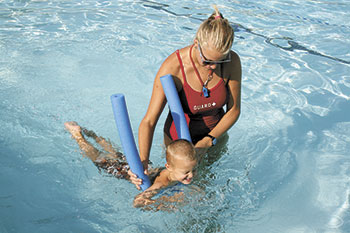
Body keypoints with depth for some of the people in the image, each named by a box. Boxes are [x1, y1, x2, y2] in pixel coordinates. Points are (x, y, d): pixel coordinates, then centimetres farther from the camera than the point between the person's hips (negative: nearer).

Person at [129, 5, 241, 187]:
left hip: (216, 132, 3)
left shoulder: (232, 61, -23)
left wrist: (209, 140, -23)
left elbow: (234, 110, -12)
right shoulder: (173, 68, -32)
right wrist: (143, 159, -44)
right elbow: (149, 120, -31)